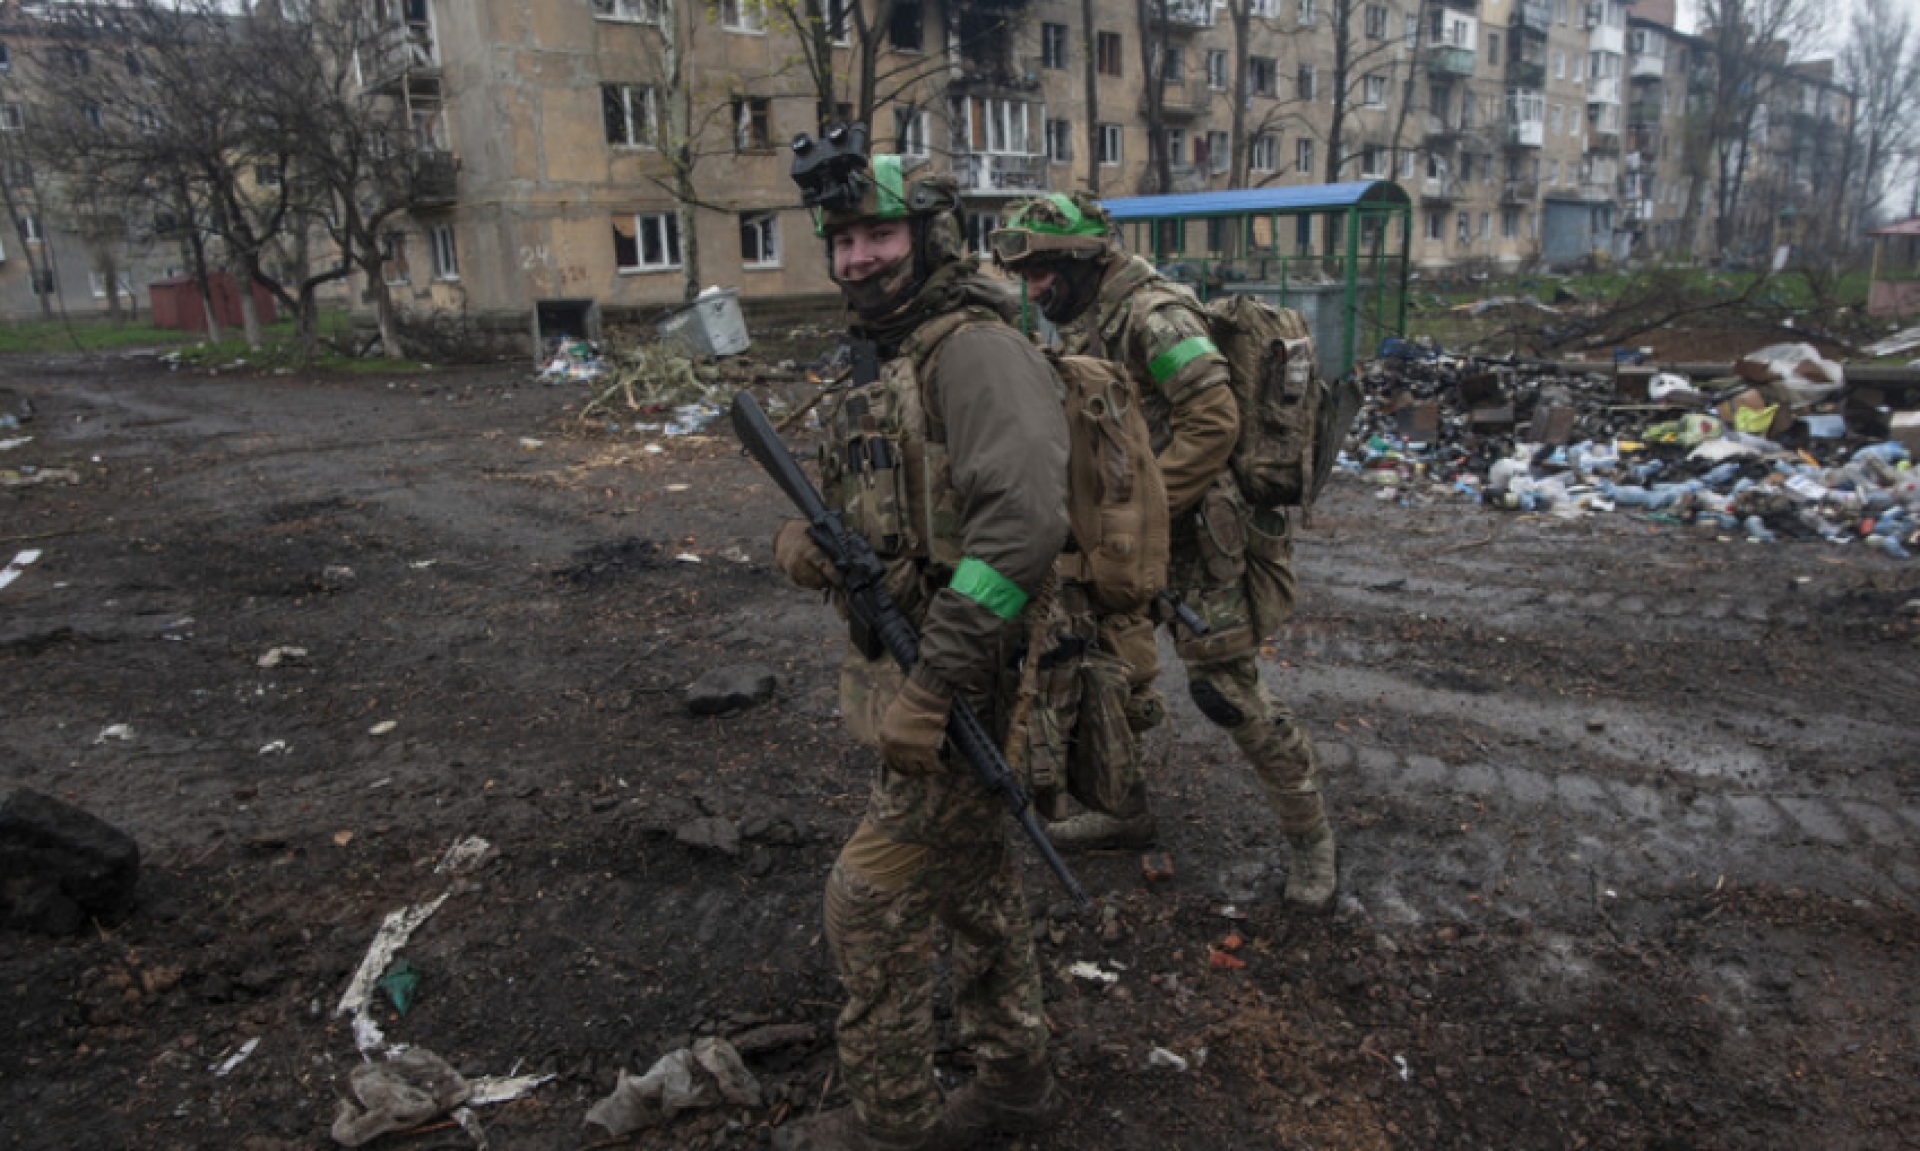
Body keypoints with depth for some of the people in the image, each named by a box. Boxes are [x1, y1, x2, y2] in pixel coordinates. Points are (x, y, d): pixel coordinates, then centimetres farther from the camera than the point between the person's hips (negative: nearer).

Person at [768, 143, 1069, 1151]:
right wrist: (801, 540, -5)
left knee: (871, 904, 1)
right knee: (975, 884, 20)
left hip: (971, 689, -9)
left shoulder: (976, 351, -17)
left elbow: (1023, 519, -31)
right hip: (917, 676, 9)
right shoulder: (878, 369, 14)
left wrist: (929, 686, -30)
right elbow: (860, 508, 20)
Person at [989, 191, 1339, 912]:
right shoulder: (1086, 326, 12)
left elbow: (1213, 422, -27)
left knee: (1226, 689, -2)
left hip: (1194, 535, -9)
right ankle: (1125, 809, 32)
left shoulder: (1153, 315, -18)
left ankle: (1310, 837, 19)